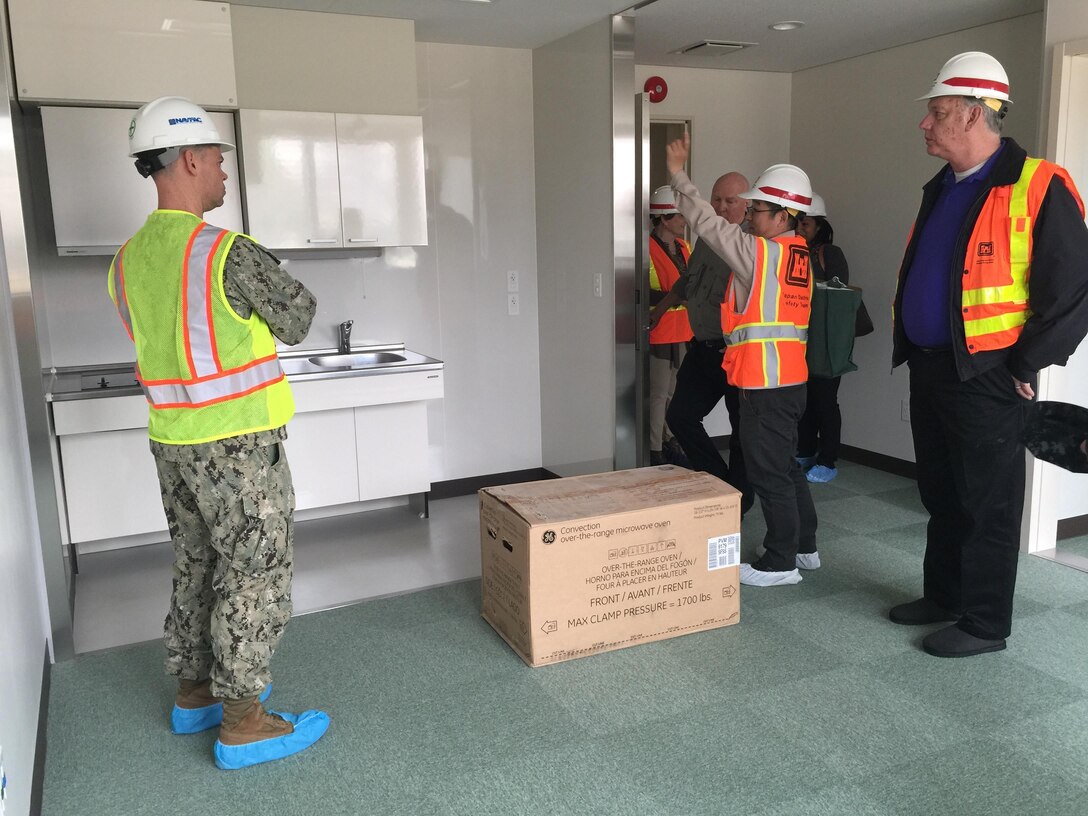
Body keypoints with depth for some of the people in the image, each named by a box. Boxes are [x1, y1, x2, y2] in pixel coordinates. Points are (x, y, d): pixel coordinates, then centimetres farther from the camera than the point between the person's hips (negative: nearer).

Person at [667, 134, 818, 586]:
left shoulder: (762, 253, -14)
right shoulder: (797, 255, 13)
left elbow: (710, 224, -12)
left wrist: (677, 174, -4)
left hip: (765, 383, -10)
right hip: (790, 378, 10)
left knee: (769, 472, -1)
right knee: (786, 465, 19)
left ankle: (780, 562, 8)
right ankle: (804, 546, 31)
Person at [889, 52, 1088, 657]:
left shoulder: (1037, 188, -13)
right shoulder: (941, 190, 13)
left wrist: (1023, 368, -14)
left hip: (986, 379, -8)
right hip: (929, 369, 8)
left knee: (987, 504, 3)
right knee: (941, 494, 18)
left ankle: (986, 623, 17)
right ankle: (942, 597, 33)